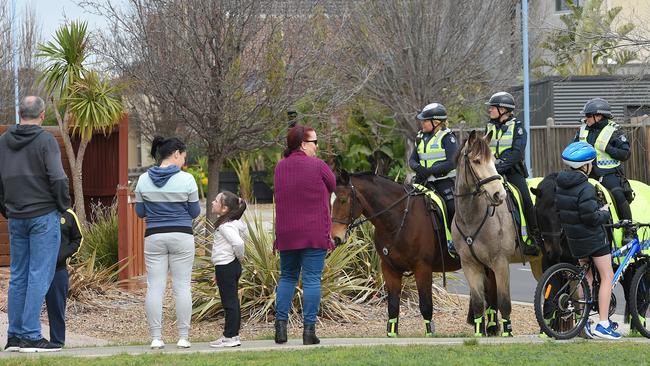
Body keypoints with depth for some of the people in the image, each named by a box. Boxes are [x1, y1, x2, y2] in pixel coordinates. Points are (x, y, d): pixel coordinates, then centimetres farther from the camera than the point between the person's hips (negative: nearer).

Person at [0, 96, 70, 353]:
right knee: (39, 276, -4)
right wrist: (63, 206, 0)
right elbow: (58, 179, -15)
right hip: (44, 216, -6)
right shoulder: (45, 140, -10)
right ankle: (31, 336, -7)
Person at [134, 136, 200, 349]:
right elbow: (195, 212, -1)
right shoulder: (186, 180, -8)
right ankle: (183, 337, 3)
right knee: (182, 286, 3)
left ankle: (156, 338, 0)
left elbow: (140, 212, 6)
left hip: (154, 236, 2)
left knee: (154, 287, 3)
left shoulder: (144, 180, 1)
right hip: (182, 236, -2)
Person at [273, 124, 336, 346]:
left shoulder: (280, 168, 8)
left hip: (286, 234, 5)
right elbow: (333, 186, 5)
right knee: (312, 279, -2)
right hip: (315, 233, -5)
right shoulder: (317, 166, -8)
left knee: (287, 277, 16)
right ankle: (309, 329, -4)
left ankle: (281, 324, 8)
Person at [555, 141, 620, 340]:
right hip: (593, 237, -8)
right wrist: (605, 213, -4)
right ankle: (603, 324, -5)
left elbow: (560, 211, 12)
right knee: (607, 276, 1)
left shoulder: (561, 187, 3)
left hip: (574, 239, 8)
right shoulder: (586, 188, -22)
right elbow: (592, 217, -24)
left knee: (586, 276, 19)